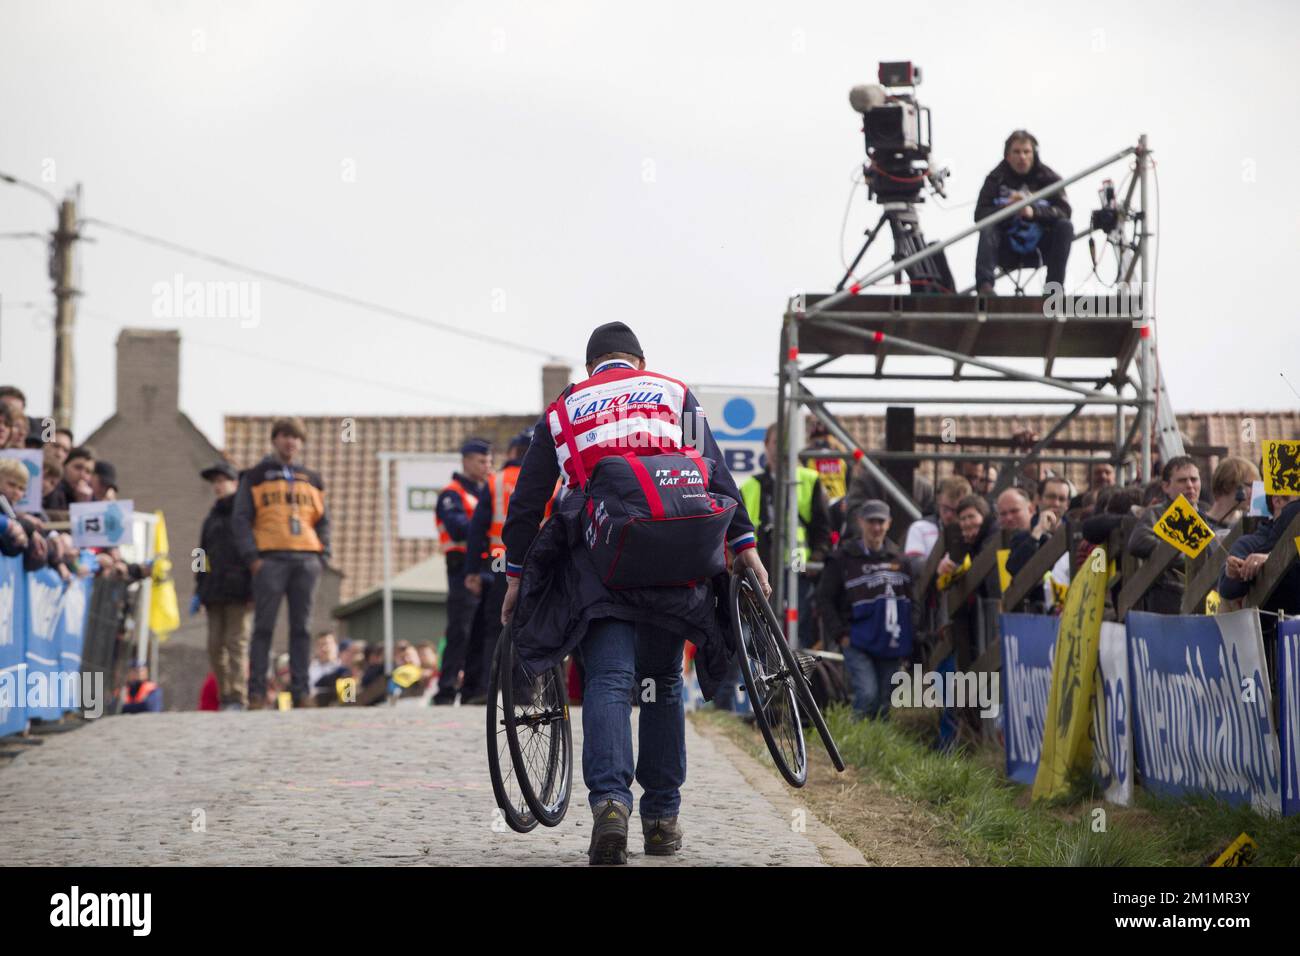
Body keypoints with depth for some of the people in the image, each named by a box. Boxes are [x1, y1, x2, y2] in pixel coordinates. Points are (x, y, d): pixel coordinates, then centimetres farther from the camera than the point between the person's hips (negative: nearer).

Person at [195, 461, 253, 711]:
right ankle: (225, 697, 6)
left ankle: (238, 699, -17)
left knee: (236, 642, -13)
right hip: (214, 591, 7)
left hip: (239, 590, -7)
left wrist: (255, 587, -13)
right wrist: (199, 591, 17)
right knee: (215, 646, 2)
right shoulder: (212, 518, 24)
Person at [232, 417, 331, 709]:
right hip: (271, 560, -3)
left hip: (306, 561, 3)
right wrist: (251, 557, -9)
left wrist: (322, 557, 5)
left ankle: (301, 690, 2)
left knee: (301, 627, 2)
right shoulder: (255, 477, 8)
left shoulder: (312, 480, 19)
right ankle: (256, 690, -5)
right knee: (264, 627, -5)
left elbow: (323, 522, 20)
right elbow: (241, 518, 2)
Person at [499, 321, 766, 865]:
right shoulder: (673, 393, 20)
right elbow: (715, 472, 10)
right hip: (672, 556, 1)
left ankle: (610, 800, -31)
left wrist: (515, 575, 21)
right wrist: (743, 543, 8)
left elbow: (527, 499, 17)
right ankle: (662, 818, 14)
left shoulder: (562, 410, 21)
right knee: (663, 683, 14)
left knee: (608, 681, -8)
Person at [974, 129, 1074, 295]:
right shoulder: (996, 178, 0)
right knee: (987, 229, -26)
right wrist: (1006, 208, -29)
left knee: (1065, 226, -22)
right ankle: (984, 285, -40)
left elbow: (1064, 211, -13)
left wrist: (1034, 211, -29)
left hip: (1038, 249, 0)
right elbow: (980, 214, -11)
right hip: (1007, 253, 0)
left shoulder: (1048, 177, 1)